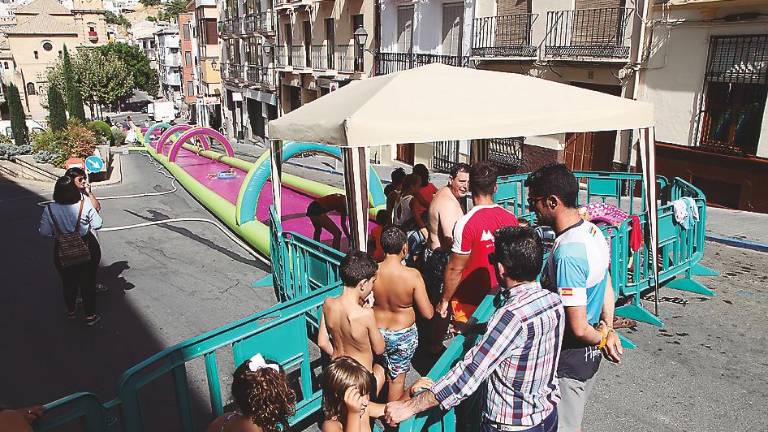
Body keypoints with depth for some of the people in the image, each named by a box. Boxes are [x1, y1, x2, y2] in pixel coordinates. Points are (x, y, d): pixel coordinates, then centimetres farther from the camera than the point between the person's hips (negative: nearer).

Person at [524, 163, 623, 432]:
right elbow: (607, 287, 10)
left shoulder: (567, 254, -31)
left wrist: (601, 339, -8)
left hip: (569, 359, -9)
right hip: (589, 354, 9)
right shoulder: (592, 230, -2)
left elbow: (578, 327, -27)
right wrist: (607, 330, 8)